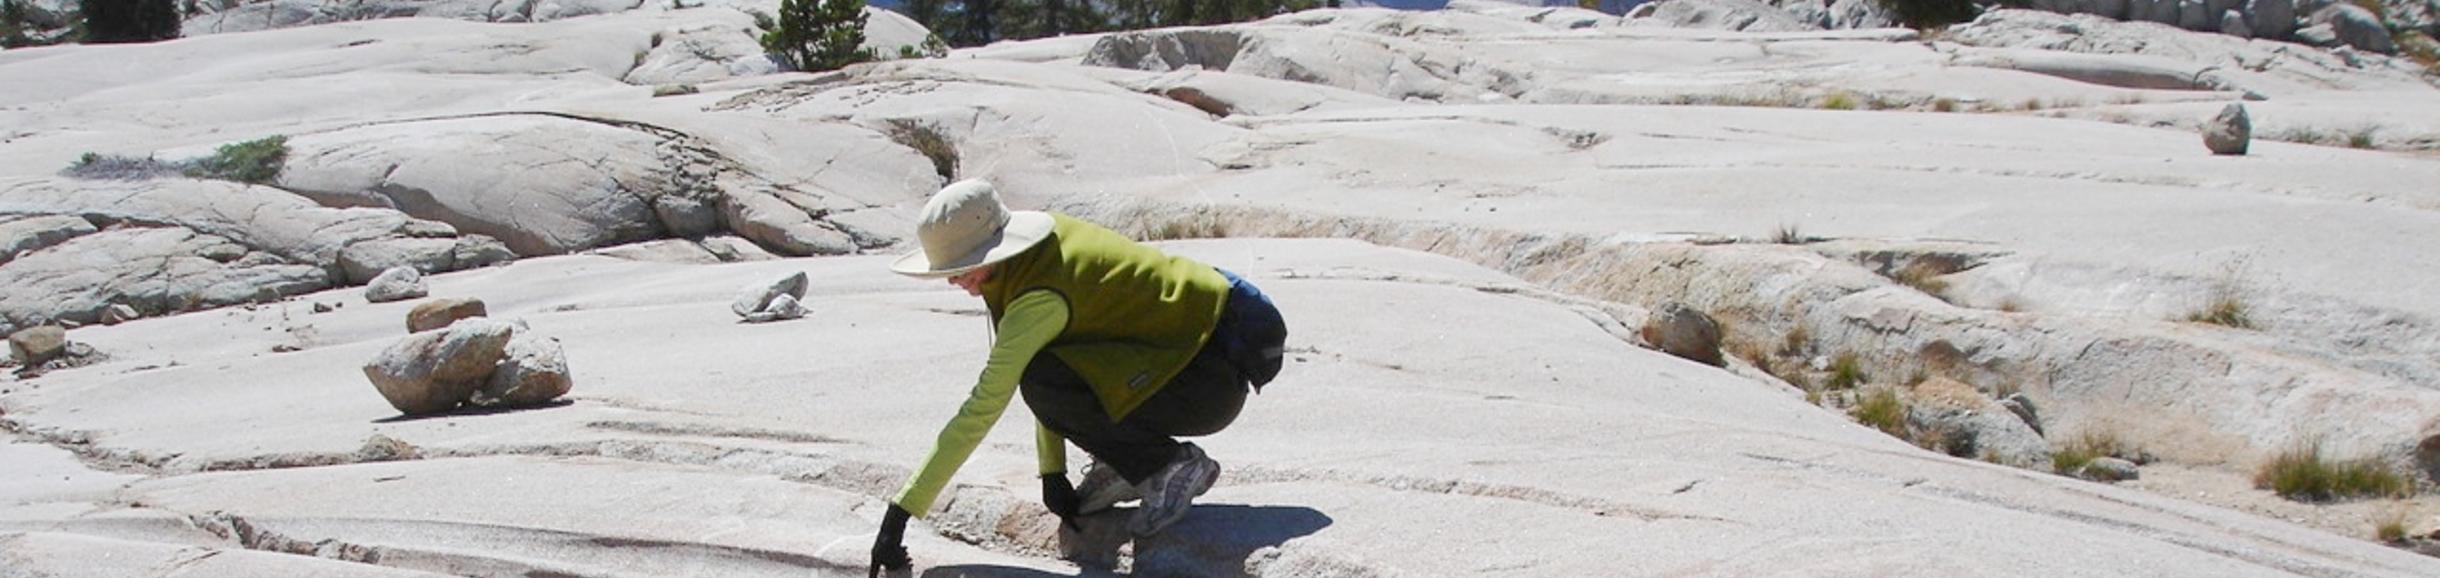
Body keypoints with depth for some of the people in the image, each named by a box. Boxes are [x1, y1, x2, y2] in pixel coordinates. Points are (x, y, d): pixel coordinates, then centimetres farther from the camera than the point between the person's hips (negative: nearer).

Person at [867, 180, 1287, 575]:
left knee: (1043, 381, -26)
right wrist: (1052, 471, 7)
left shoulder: (1043, 298, -26)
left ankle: (1174, 466, -8)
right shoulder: (1038, 240, -1)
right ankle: (1125, 468, 11)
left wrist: (900, 511, -23)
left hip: (1218, 372, -9)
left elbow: (981, 410, -27)